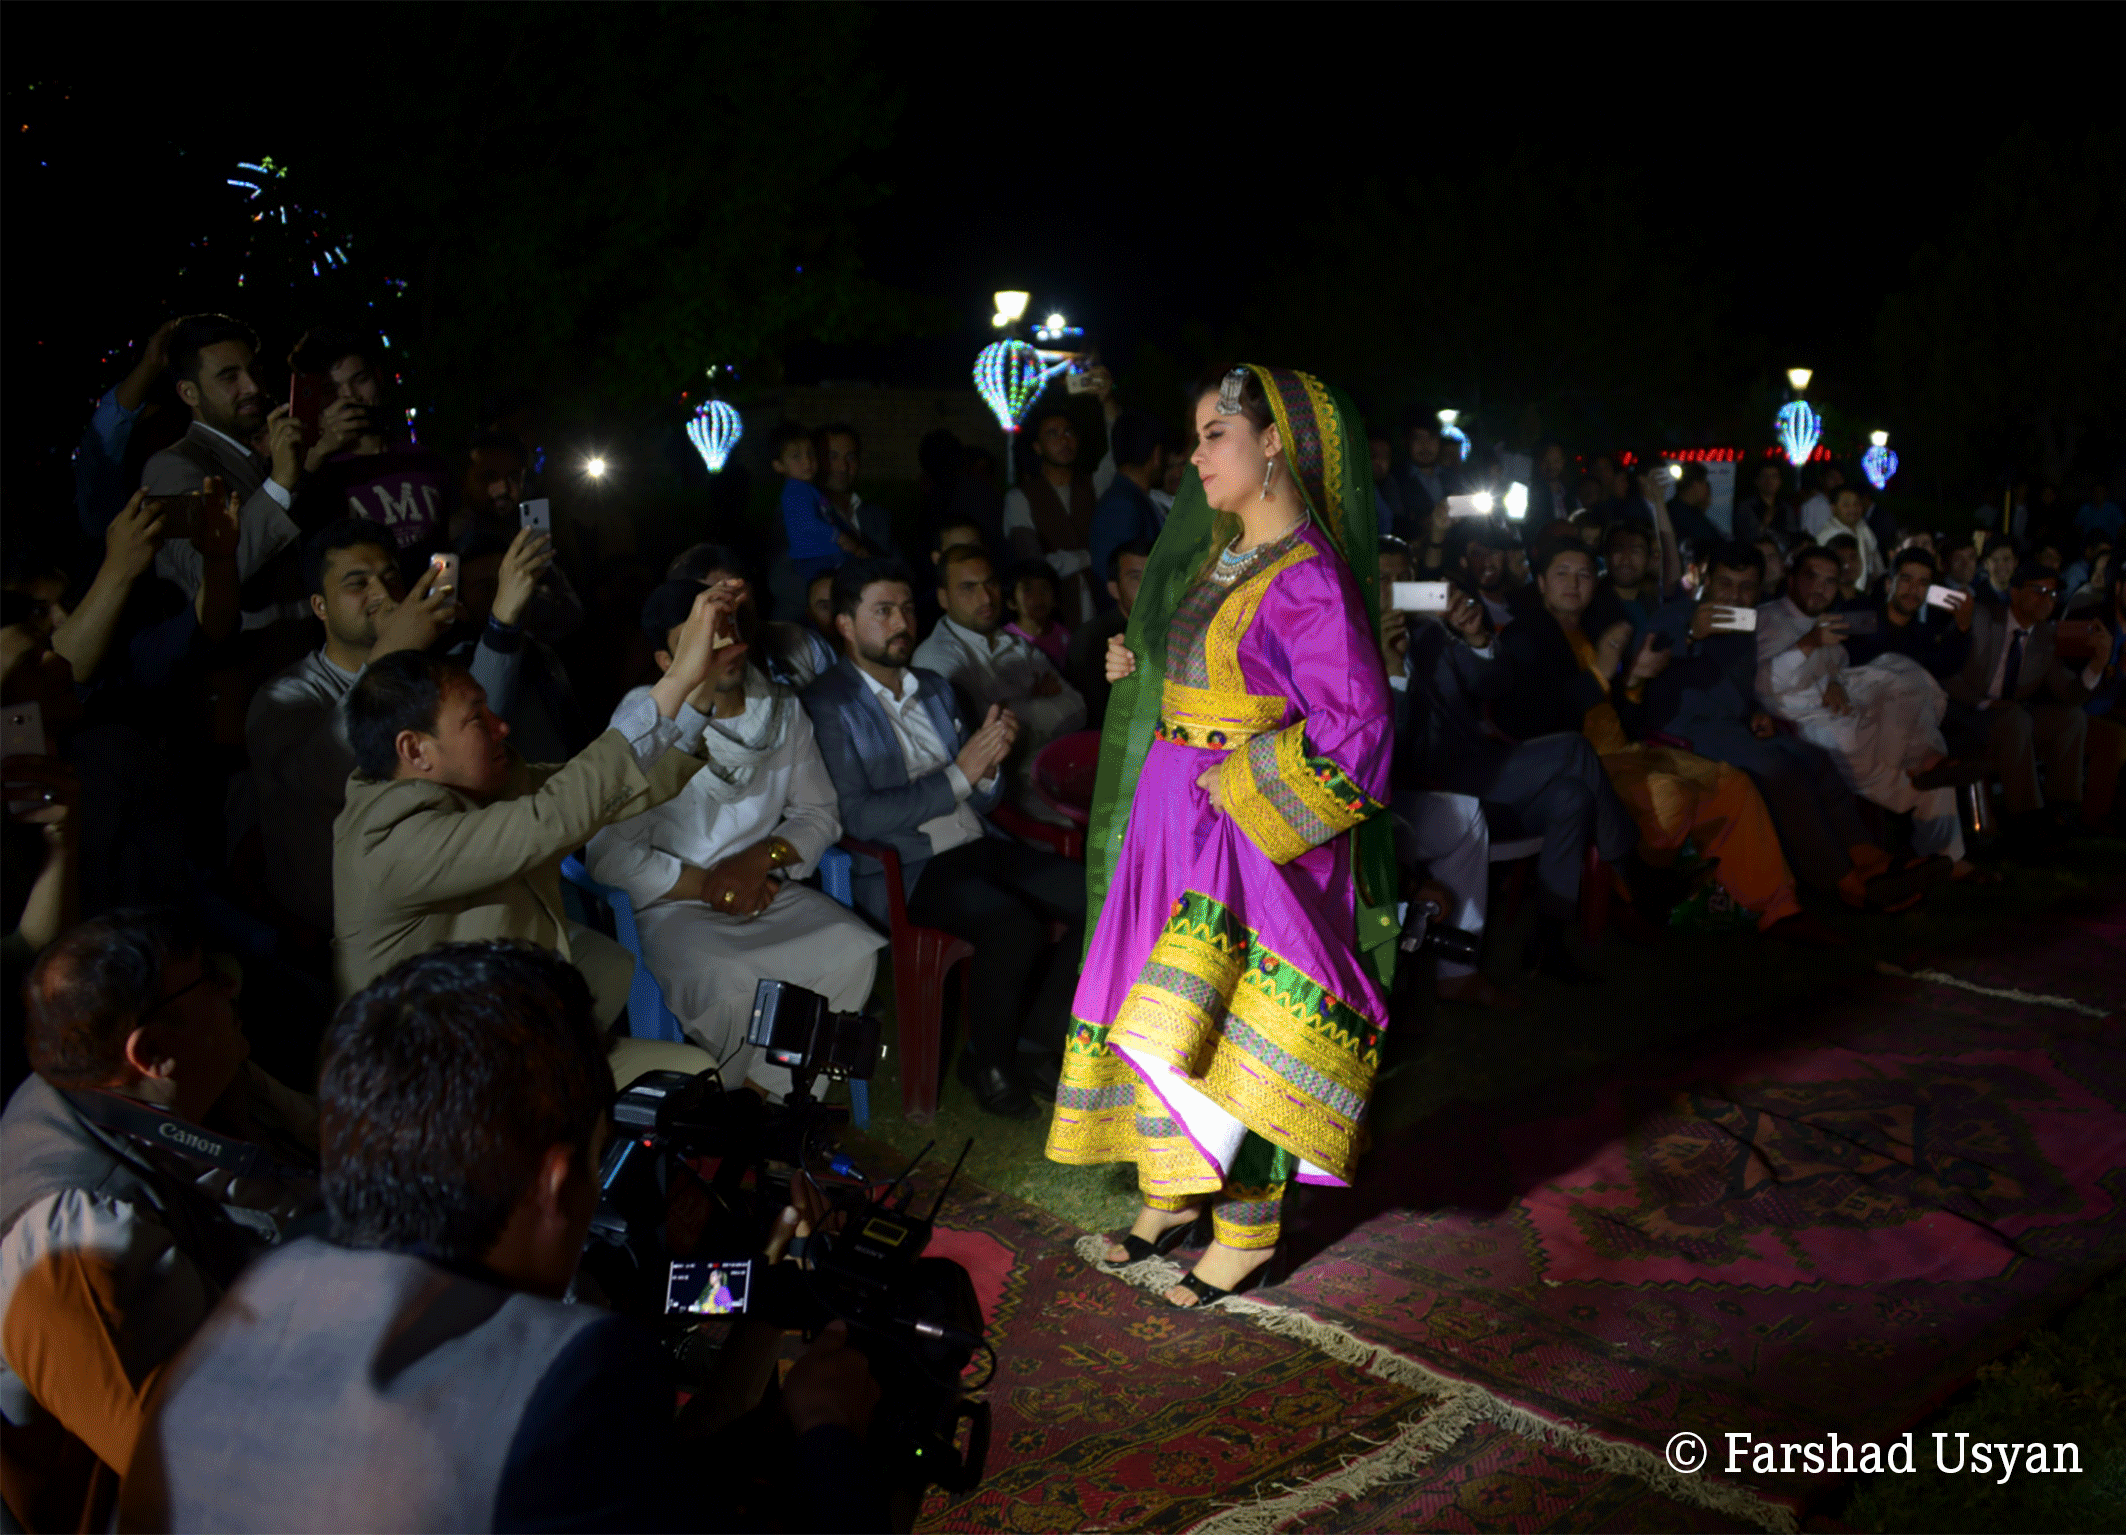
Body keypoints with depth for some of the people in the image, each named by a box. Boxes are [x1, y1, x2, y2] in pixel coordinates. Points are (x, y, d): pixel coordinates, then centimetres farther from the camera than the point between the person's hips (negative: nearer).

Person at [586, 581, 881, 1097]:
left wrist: (762, 856, -9)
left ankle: (777, 1098, -6)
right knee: (731, 983, -34)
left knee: (853, 951, -23)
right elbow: (610, 855, -13)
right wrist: (709, 886, -12)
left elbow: (818, 814, 10)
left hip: (764, 889, 5)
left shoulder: (784, 711, 6)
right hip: (671, 902, -4)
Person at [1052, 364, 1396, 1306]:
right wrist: (1139, 671, 9)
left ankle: (1247, 1229, 14)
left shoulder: (1307, 577, -16)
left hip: (1251, 836, -9)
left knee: (1234, 1027, -1)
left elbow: (1352, 726, -19)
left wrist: (1237, 783, -18)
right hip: (1176, 819, 9)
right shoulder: (1222, 556, 11)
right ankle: (1174, 1193, 29)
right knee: (1162, 1011, 14)